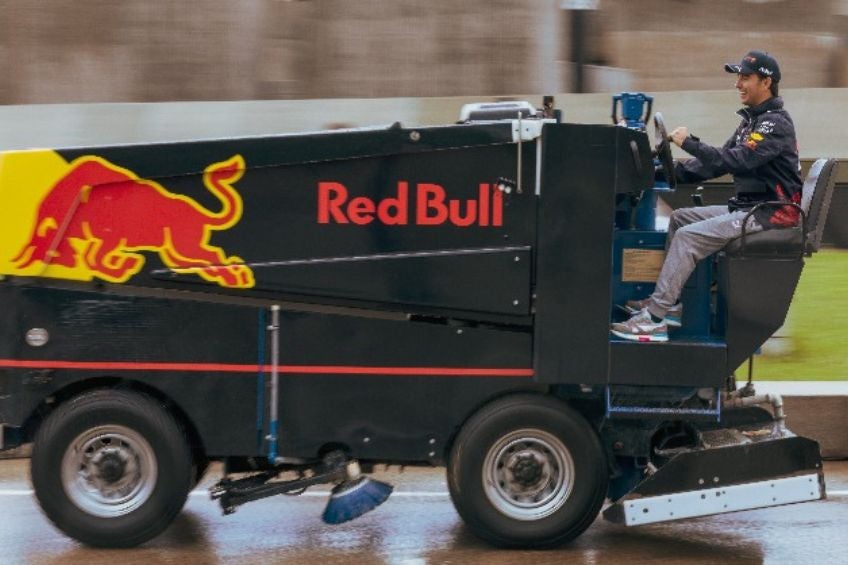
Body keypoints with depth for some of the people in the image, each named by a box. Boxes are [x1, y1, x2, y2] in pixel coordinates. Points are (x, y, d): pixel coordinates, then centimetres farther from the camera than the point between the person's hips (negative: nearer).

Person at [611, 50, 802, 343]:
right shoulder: (752, 120, 17)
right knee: (679, 217, 12)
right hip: (747, 207, 11)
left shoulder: (775, 123, -15)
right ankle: (668, 304, 8)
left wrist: (689, 143, -23)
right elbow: (721, 160, 15)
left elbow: (736, 161, -27)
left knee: (688, 236, -21)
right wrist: (677, 171, 3)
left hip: (771, 212, -11)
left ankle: (654, 320, -23)